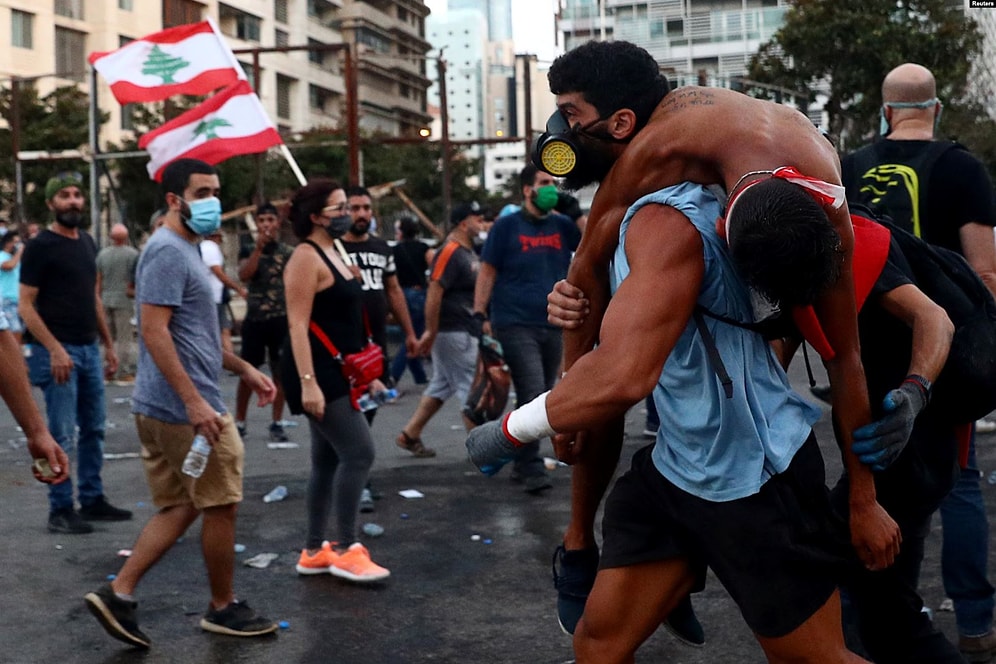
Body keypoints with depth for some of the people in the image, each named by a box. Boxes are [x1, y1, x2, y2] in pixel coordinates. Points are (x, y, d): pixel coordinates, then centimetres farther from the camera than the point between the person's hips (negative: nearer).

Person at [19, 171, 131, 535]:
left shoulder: (87, 242, 13)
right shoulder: (40, 246, -8)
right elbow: (25, 306, -11)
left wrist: (108, 344, 16)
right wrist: (55, 350, -19)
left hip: (89, 349, 7)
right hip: (58, 352, -7)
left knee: (93, 429, 12)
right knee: (62, 435, -4)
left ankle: (92, 499, 22)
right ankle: (60, 511, 4)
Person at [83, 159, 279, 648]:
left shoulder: (182, 250, 17)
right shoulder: (169, 251, -15)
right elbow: (154, 332, -23)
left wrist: (244, 369, 22)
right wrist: (194, 401, -26)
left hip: (160, 408, 10)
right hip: (187, 408, -10)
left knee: (178, 508, 14)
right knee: (221, 506, 3)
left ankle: (118, 594, 11)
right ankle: (223, 609, 17)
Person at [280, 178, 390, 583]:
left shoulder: (332, 254, 16)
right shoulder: (306, 257, -12)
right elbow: (298, 325, -19)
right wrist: (307, 382, -26)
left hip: (337, 372, 10)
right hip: (318, 373, -10)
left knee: (328, 460, 11)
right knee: (359, 452, -12)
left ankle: (314, 551, 18)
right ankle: (346, 550, -4)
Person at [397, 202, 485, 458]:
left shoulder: (469, 252, 14)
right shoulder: (450, 252, -17)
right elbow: (434, 292, -22)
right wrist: (430, 332, -23)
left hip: (464, 331, 10)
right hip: (453, 333, -10)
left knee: (442, 386, 14)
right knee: (472, 388, -4)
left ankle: (409, 435, 20)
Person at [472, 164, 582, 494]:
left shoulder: (562, 226, 10)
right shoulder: (507, 226, -1)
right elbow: (487, 273, -2)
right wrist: (480, 315, -7)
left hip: (553, 326, 5)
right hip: (516, 326, -5)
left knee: (542, 399, 12)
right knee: (532, 396, -12)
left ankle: (522, 462, 25)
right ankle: (531, 469, -5)